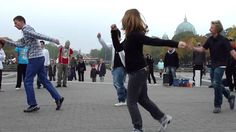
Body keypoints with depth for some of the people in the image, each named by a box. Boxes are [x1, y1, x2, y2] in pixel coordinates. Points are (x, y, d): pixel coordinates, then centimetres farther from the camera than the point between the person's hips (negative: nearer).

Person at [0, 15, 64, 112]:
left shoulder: (26, 29, -8)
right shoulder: (26, 32, 22)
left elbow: (39, 36, -17)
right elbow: (20, 44, 19)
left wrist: (52, 40, -22)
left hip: (35, 58, -10)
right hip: (39, 57, 10)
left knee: (28, 81, -3)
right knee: (44, 80, 10)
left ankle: (33, 104, -1)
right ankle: (58, 98, 8)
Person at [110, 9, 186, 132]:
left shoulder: (135, 35, -19)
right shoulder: (131, 36, 11)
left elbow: (154, 41, -28)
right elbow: (118, 48, 18)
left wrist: (175, 44, -37)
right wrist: (114, 32, 13)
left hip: (137, 72, -10)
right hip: (139, 71, 10)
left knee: (131, 102, -1)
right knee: (143, 99, 18)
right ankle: (163, 118, 24)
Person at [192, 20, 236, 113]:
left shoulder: (223, 40, -16)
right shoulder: (210, 39, 3)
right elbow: (202, 49, 8)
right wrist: (192, 48, -5)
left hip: (220, 65, -7)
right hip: (213, 65, 7)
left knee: (216, 84, -12)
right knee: (216, 84, 12)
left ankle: (217, 106, 0)